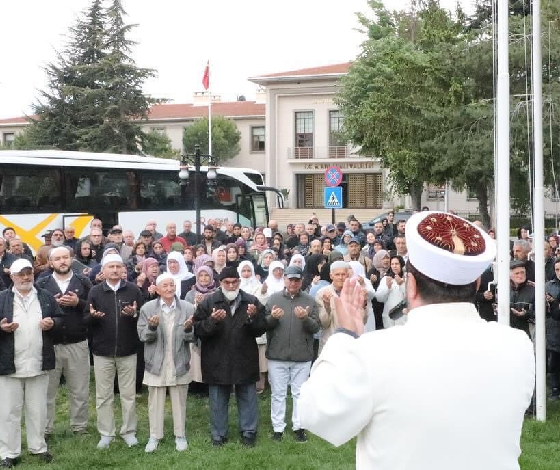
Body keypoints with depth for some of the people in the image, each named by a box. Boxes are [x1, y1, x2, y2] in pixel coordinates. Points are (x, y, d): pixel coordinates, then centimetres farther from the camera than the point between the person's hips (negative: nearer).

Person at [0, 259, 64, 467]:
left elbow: (60, 319, 13)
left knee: (37, 410, 11)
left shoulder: (46, 297, 9)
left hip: (39, 364, 2)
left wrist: (52, 323, -8)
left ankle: (38, 447, 23)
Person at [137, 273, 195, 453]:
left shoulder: (188, 308, -2)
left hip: (179, 363, 0)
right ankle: (154, 436, 22)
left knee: (179, 401, 11)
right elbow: (143, 336, -4)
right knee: (155, 401, 9)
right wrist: (152, 327, -24)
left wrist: (188, 329, -24)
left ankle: (180, 435, 24)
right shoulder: (147, 308, -2)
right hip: (156, 363, 0)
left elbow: (192, 337, -3)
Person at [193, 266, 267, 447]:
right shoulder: (209, 302, -3)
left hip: (245, 359, 1)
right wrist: (212, 321, -26)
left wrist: (253, 317, -21)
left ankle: (248, 431, 25)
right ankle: (219, 434, 23)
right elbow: (198, 330, -9)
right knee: (218, 399, 10)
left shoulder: (251, 301, 1)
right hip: (217, 360, -1)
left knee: (248, 397, 10)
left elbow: (261, 329, -2)